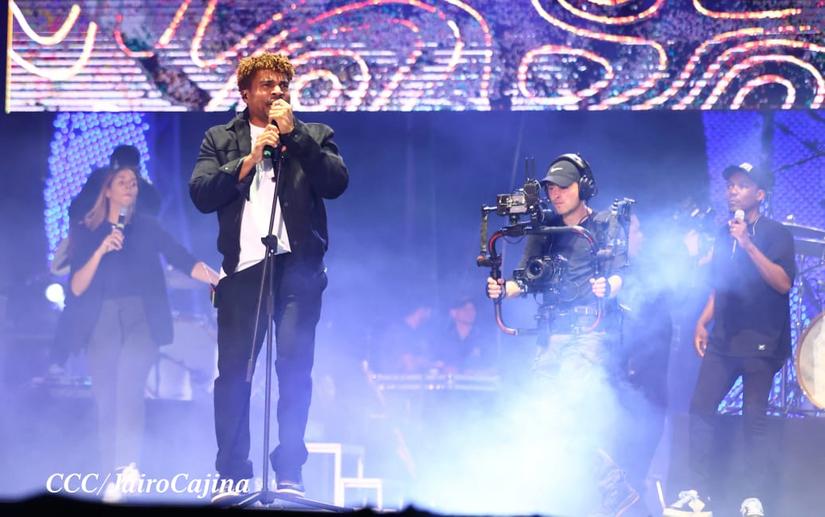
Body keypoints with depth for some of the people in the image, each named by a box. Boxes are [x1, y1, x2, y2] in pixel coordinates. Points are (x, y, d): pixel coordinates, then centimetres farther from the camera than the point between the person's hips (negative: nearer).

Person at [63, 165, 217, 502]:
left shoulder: (147, 228, 10)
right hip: (101, 323, 1)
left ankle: (128, 463, -29)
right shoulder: (86, 232, 9)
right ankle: (112, 479, 0)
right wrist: (101, 250, -13)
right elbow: (76, 288, 0)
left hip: (140, 319, -1)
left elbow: (185, 262, 1)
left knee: (129, 388, -23)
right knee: (106, 401, -3)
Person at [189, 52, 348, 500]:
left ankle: (289, 472, -4)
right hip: (242, 265, 1)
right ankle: (232, 474, 4)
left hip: (297, 265, -1)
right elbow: (201, 193, 0)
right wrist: (249, 159, -8)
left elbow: (336, 183, -3)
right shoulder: (220, 139, 14)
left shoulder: (313, 136, 14)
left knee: (295, 365, -9)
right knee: (233, 371, -1)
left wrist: (294, 134, -6)